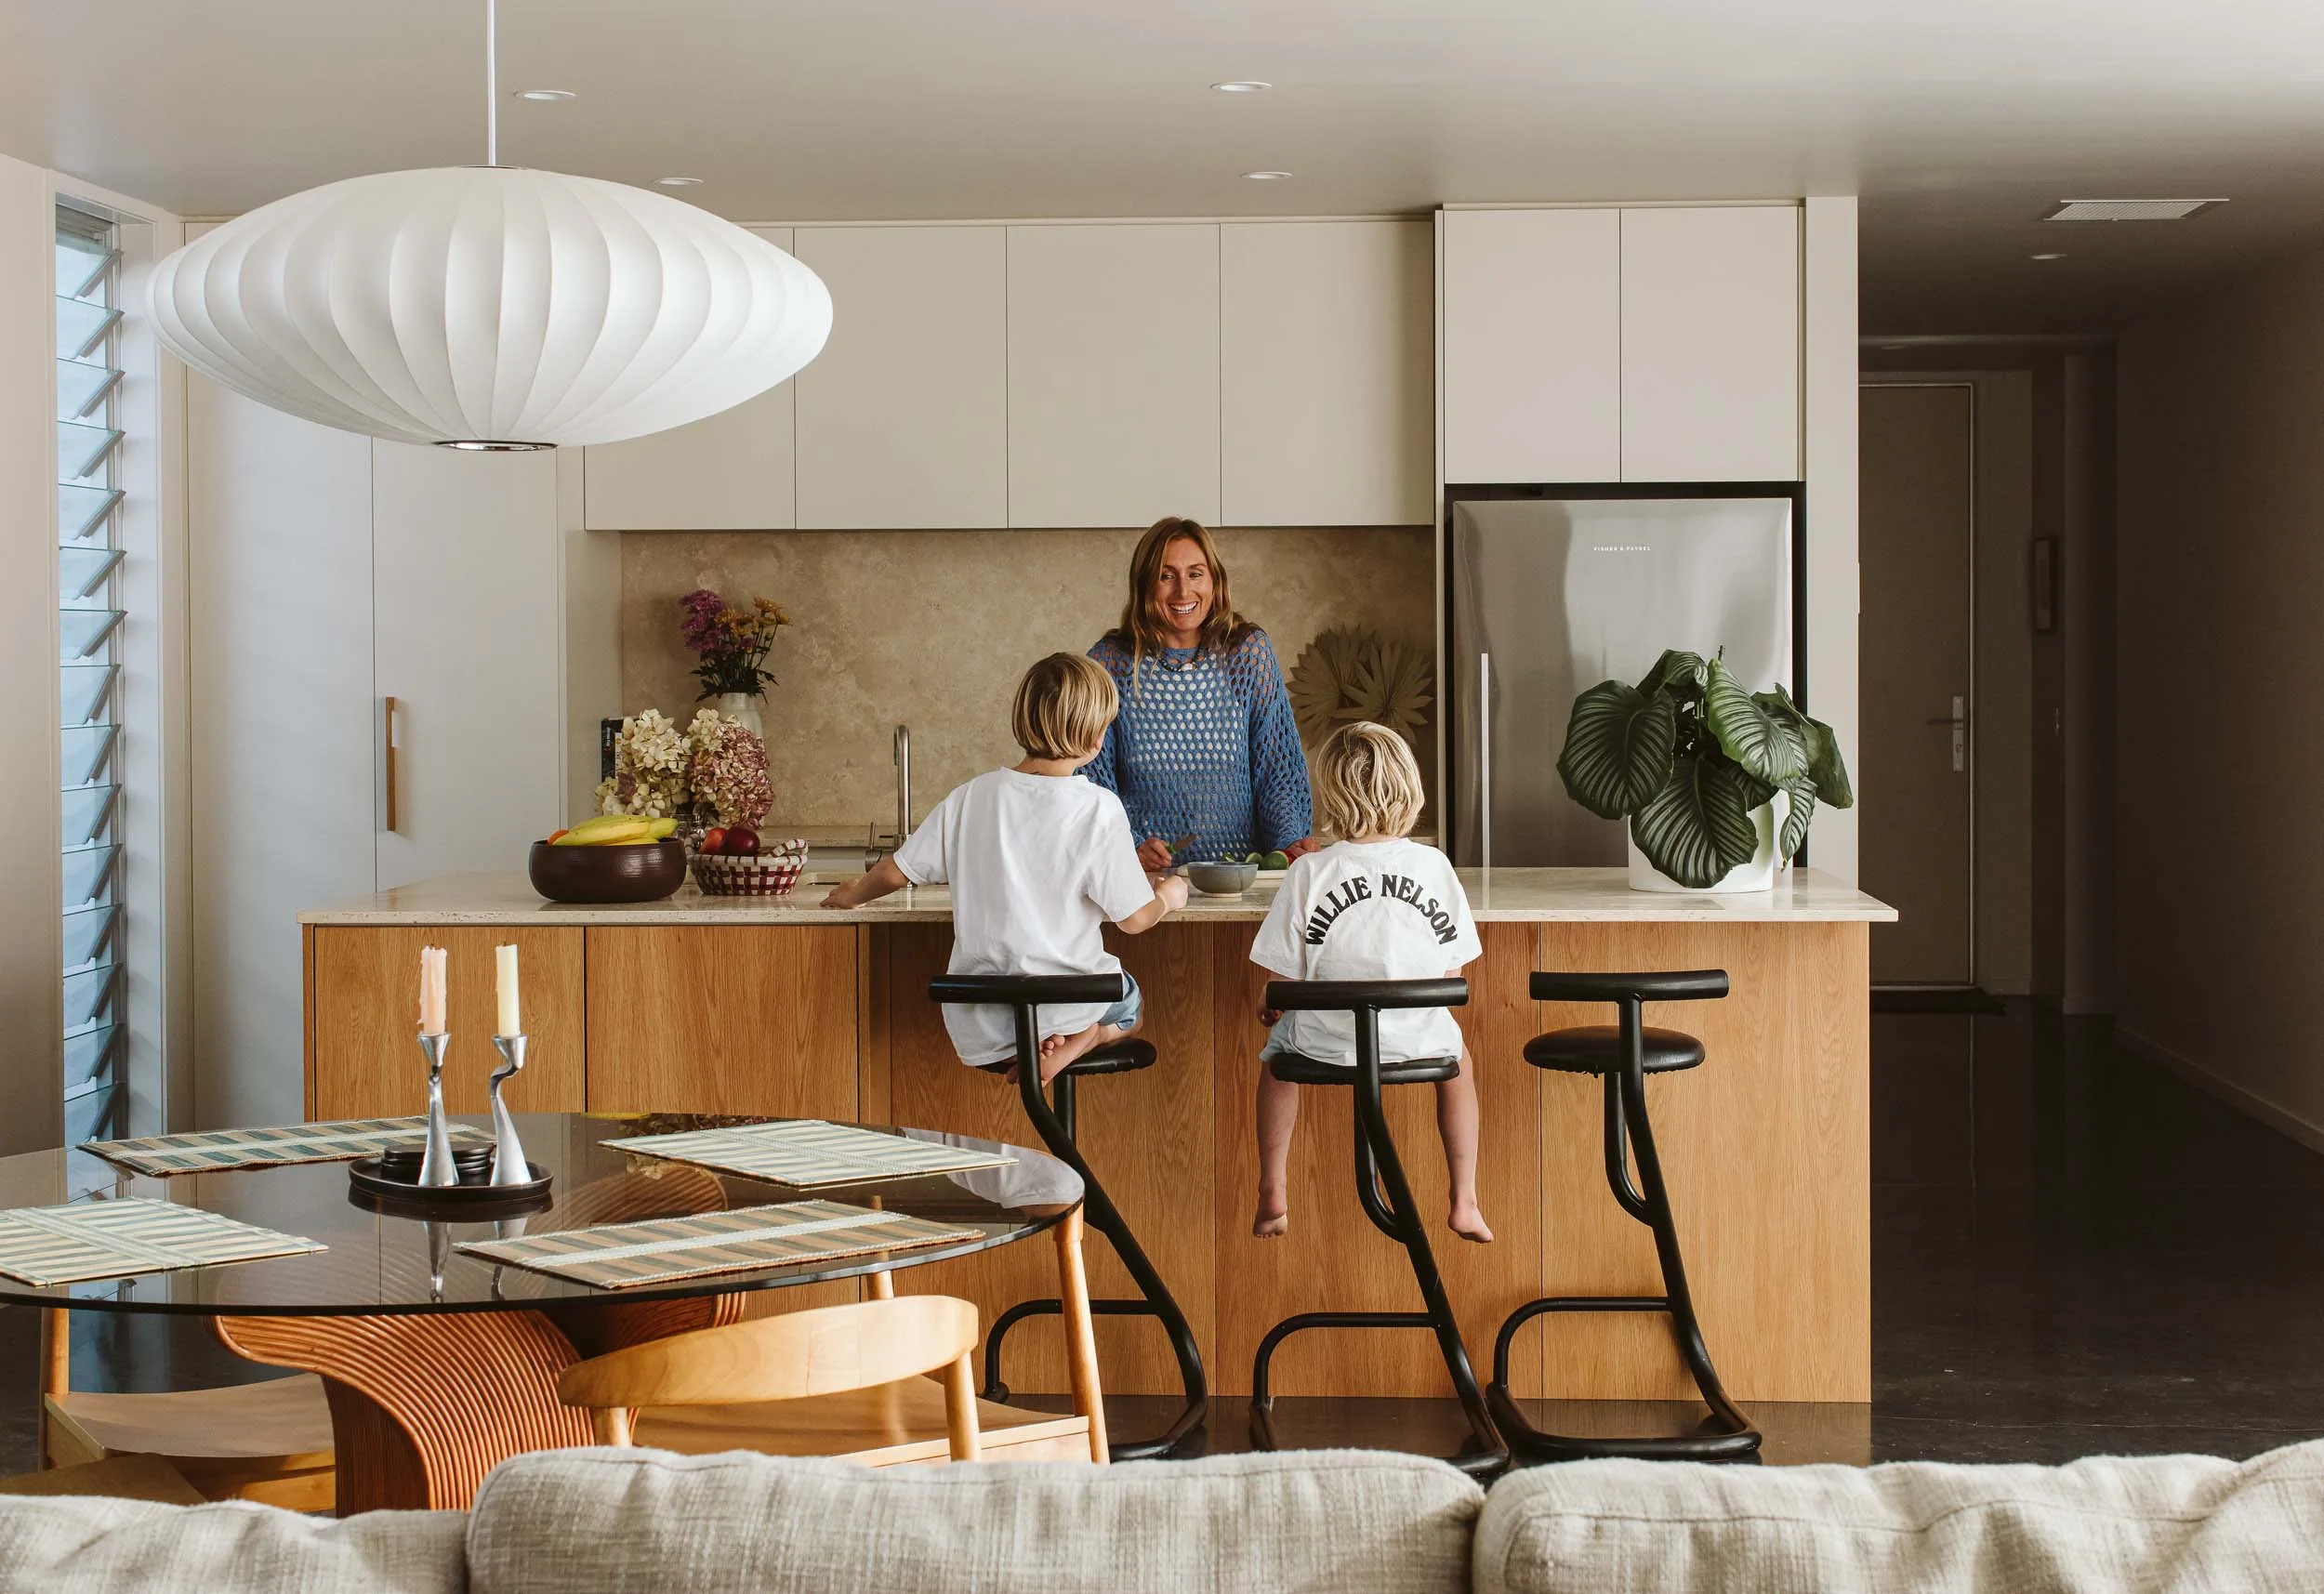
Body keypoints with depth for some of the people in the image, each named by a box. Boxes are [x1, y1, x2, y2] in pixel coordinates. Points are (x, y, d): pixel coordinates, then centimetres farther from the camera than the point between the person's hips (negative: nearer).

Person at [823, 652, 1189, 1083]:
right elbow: (1134, 919, -9)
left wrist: (853, 895, 29)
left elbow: (895, 872, 6)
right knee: (1128, 1005, 31)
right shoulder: (1099, 809, -13)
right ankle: (1082, 1038, -3)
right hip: (1068, 1001, -3)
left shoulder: (971, 798, -2)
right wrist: (1167, 896, 15)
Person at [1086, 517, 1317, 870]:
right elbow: (1093, 783, 4)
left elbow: (1278, 768, 8)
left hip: (1243, 874, 0)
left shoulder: (1250, 652, 6)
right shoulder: (1110, 664, 2)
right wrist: (1131, 847, -13)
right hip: (1146, 880, 0)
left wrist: (1288, 841, -8)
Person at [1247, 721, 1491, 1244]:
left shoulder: (1309, 872, -10)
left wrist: (1272, 1008, 14)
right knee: (1457, 1054, 36)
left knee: (1278, 1043, 34)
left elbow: (1284, 981, -9)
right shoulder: (1434, 865, -4)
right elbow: (1453, 975, 2)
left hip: (1330, 1043, -1)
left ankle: (1273, 1195, 36)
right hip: (1419, 1040, 1)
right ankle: (1464, 1204, 34)